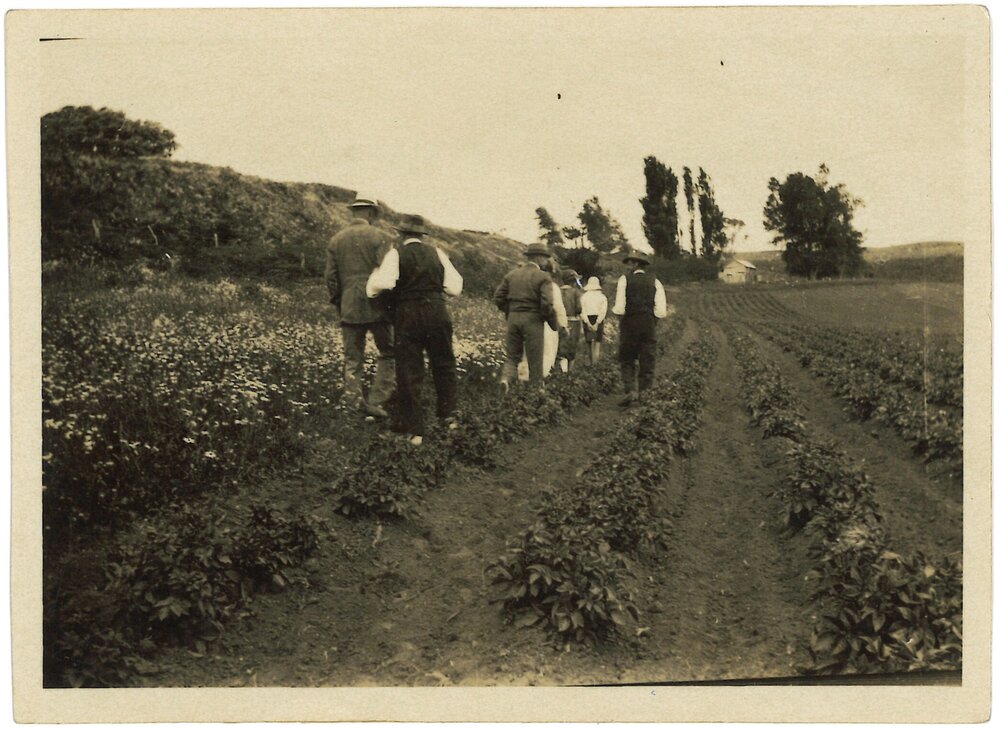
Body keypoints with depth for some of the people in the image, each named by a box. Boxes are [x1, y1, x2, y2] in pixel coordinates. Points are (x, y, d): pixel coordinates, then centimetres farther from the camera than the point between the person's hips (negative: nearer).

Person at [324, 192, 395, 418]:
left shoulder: (336, 240, 9)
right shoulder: (378, 237, -5)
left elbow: (330, 277, 8)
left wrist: (337, 304, 18)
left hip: (349, 308, 4)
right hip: (376, 306, -4)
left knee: (352, 359, 9)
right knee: (389, 354, 9)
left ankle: (355, 402, 6)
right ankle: (376, 401, 2)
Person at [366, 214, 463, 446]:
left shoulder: (396, 254, -4)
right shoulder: (437, 253, 5)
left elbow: (383, 283, -21)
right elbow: (454, 288, 3)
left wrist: (372, 284, 0)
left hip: (407, 317, -2)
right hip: (437, 314, 2)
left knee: (409, 373, 3)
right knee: (444, 365, 22)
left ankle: (414, 430, 4)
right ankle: (448, 414, 27)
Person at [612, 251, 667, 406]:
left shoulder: (624, 279, -4)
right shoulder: (654, 282, 4)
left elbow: (619, 309, -11)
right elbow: (661, 312, -3)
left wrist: (614, 309, 11)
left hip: (629, 323, -2)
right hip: (649, 324, 2)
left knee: (627, 360, 10)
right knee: (647, 362, 10)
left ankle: (630, 390, -7)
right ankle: (644, 393, 8)